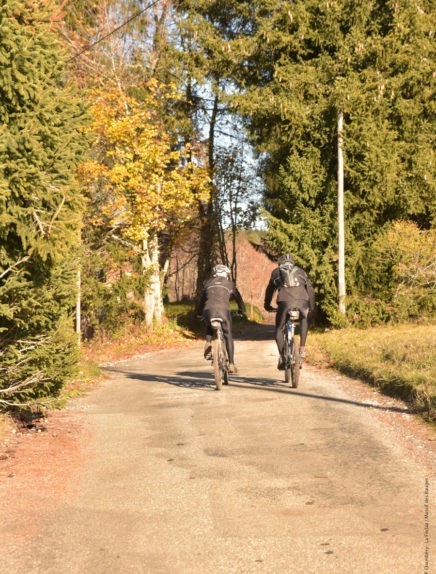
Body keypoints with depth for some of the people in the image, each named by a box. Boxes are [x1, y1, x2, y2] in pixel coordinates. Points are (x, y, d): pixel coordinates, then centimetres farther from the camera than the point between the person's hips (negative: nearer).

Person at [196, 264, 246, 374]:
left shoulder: (207, 283, 25)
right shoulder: (229, 284, 21)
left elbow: (201, 300, 31)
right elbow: (238, 298, 28)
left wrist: (199, 313, 44)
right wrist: (243, 311, 44)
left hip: (208, 310, 2)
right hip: (223, 310, -2)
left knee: (209, 328, 33)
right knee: (228, 336, 12)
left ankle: (208, 343, 5)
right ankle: (231, 364, 7)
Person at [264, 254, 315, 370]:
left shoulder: (276, 271, 26)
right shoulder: (300, 271, 29)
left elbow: (270, 289, 32)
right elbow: (310, 288, 26)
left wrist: (267, 304, 44)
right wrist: (312, 305, 35)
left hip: (285, 301, -1)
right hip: (302, 301, 2)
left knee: (279, 329, 17)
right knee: (304, 320, 33)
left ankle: (282, 357, 3)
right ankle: (302, 348, 21)